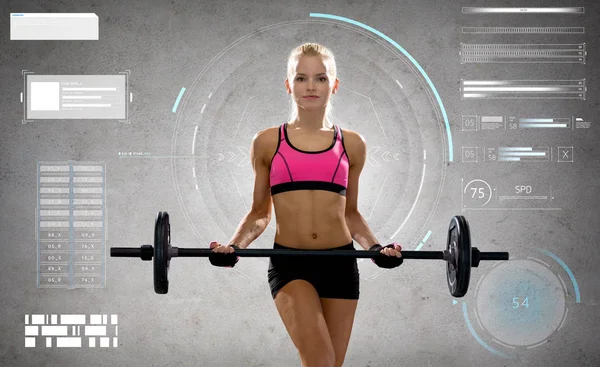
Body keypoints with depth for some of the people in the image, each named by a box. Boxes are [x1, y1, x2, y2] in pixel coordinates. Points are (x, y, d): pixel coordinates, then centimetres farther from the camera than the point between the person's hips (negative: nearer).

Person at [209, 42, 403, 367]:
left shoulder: (352, 145, 8)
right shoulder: (267, 142, 4)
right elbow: (260, 212, 10)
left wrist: (375, 246, -1)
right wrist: (234, 245, -7)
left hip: (340, 262, 2)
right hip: (289, 263, -2)